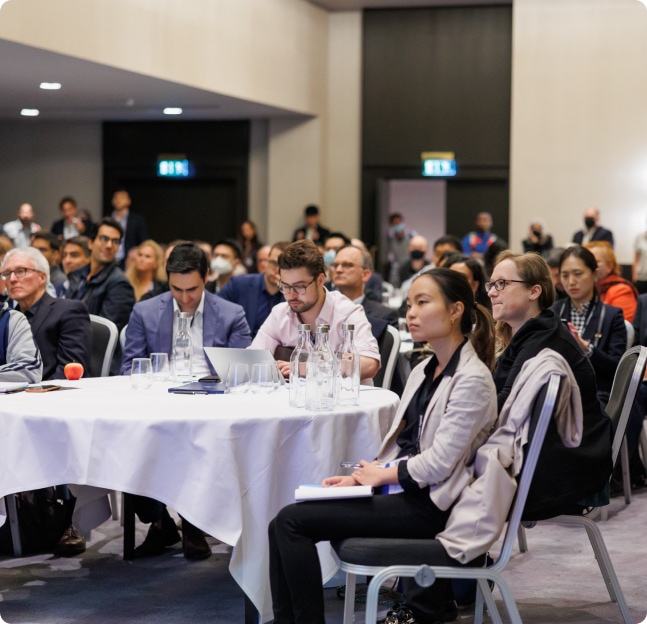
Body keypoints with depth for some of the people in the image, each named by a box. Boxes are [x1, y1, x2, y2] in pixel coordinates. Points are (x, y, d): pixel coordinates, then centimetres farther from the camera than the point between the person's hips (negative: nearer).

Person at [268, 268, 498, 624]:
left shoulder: (472, 380, -13)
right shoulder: (424, 371, 16)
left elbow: (438, 462, -18)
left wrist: (381, 475, -5)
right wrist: (361, 475, -1)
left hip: (426, 505, -8)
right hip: (401, 490, 9)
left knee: (292, 521, -16)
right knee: (287, 522, -7)